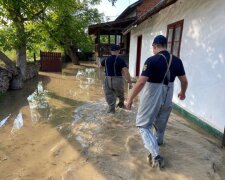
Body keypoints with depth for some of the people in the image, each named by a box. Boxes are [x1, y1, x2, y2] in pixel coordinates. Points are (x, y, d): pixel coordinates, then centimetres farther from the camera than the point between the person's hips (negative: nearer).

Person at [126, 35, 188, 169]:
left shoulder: (152, 60, -20)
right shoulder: (177, 60, -1)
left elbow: (141, 82, -25)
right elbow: (184, 81, 7)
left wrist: (130, 98, -16)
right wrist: (183, 92, 26)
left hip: (151, 98, -6)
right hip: (167, 98, 6)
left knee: (144, 125, 6)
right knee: (161, 122, 28)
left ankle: (156, 156, -4)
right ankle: (158, 141, 53)